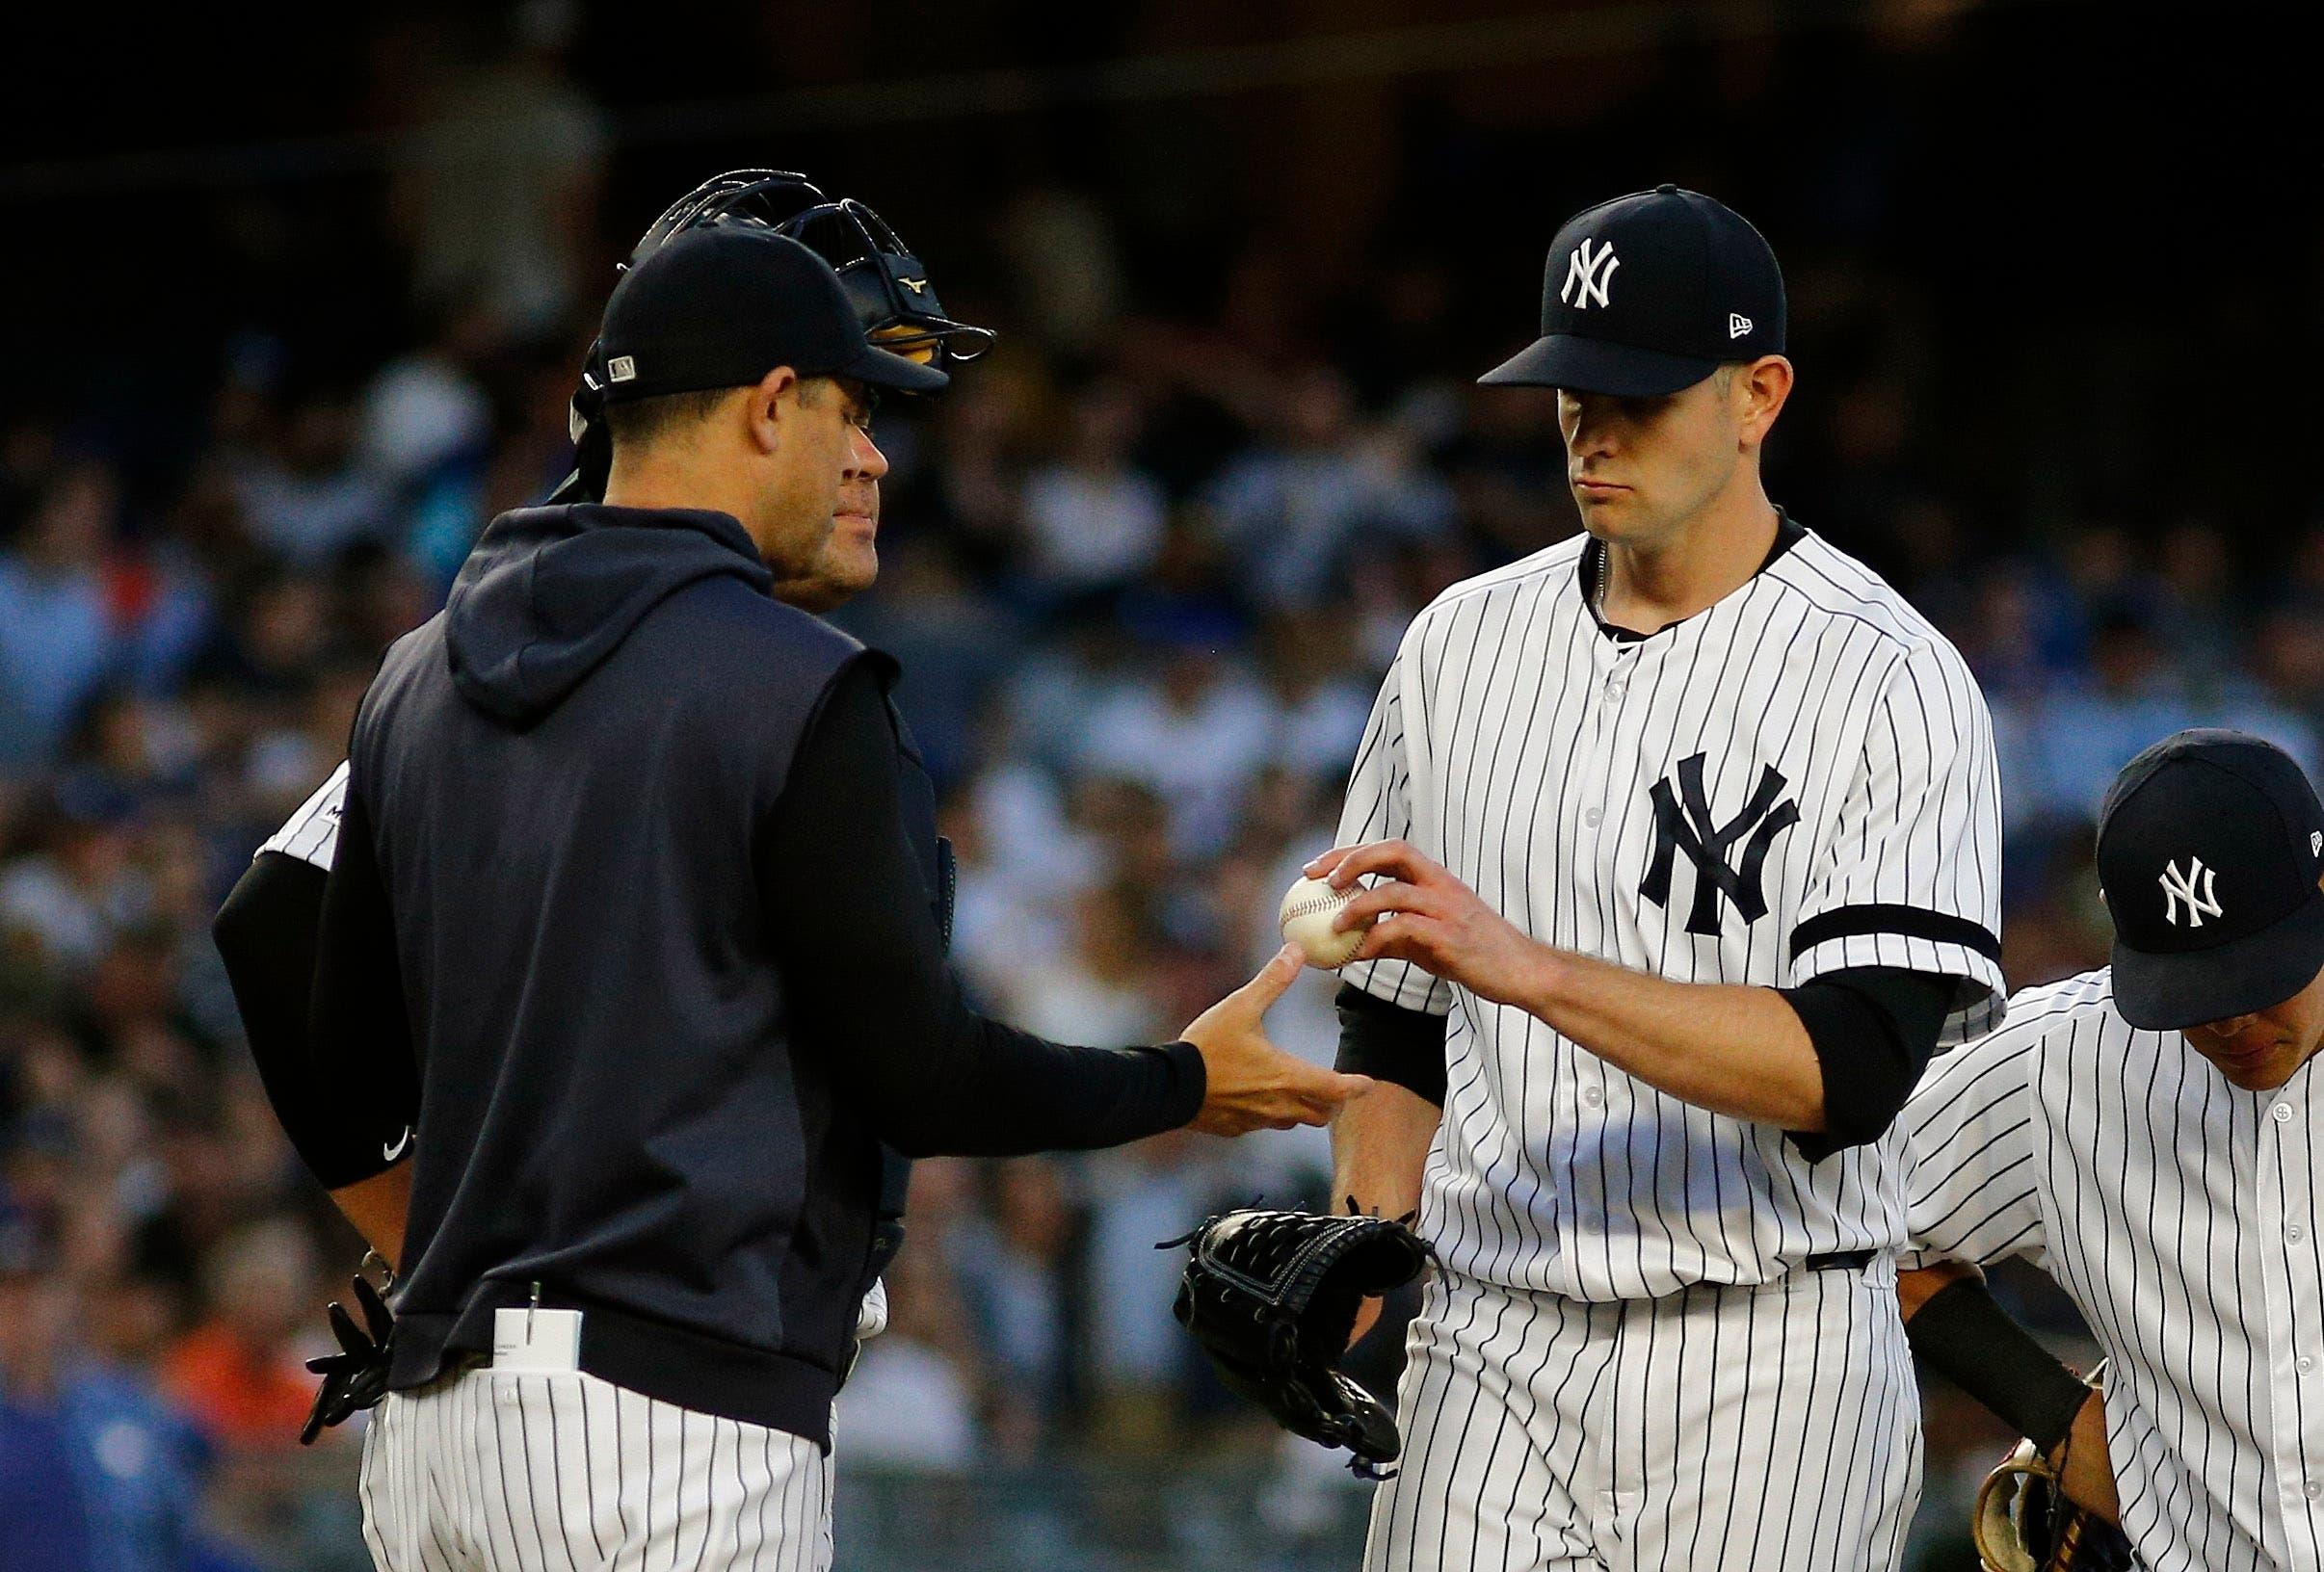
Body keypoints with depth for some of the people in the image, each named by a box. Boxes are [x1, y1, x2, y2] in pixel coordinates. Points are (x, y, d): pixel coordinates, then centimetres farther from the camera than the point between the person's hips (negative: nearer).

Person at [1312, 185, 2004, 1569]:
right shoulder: (1465, 647, 11)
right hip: (1491, 1346, 4)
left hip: (1763, 1366, -4)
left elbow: (1853, 1067, -19)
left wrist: (1528, 968, -27)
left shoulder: (1890, 682, -7)